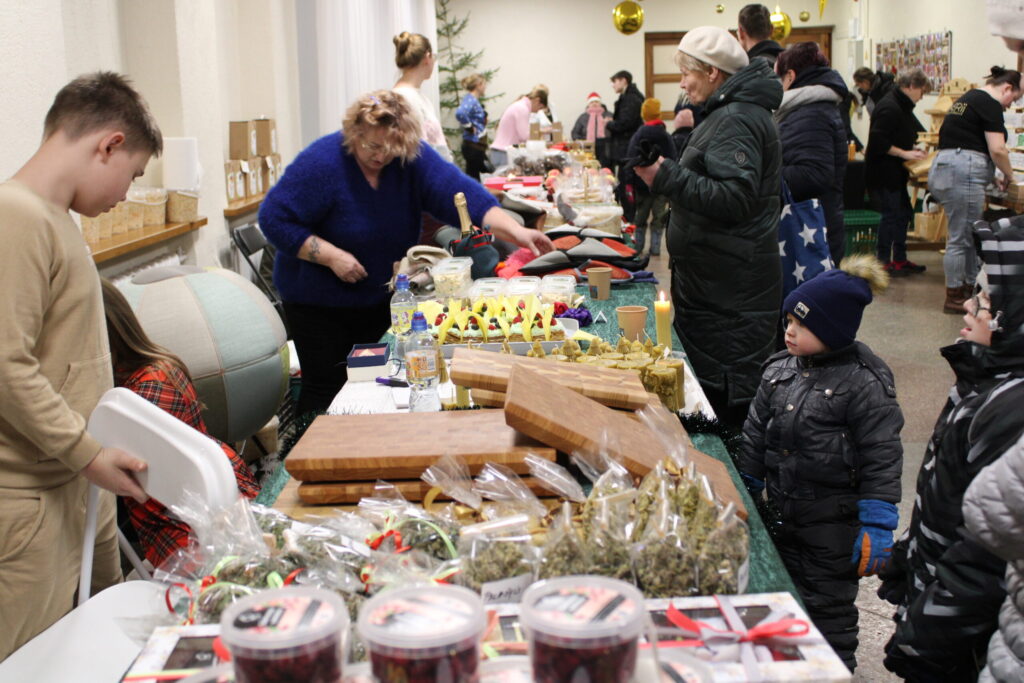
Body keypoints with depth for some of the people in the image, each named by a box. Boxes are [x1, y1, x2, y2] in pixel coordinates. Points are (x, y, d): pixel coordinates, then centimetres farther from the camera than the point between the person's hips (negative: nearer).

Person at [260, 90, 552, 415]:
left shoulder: (413, 159, -10)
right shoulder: (323, 162, -21)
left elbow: (461, 194, -20)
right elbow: (274, 219, -19)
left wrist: (516, 232, -33)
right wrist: (331, 256, -27)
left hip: (380, 300, 5)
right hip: (319, 303, -5)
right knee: (326, 389, 1)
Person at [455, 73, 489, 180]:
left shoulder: (474, 100, 12)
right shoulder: (470, 100, -17)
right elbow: (460, 113, -36)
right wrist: (469, 127, -22)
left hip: (477, 145, 10)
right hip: (473, 146, -10)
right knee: (473, 177, -5)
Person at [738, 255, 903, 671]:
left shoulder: (865, 385, -17)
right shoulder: (780, 370, 2)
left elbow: (881, 461, -16)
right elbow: (756, 435, 12)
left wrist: (877, 529, -17)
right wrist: (745, 495, 15)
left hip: (833, 527, -6)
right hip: (782, 516, 7)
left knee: (829, 609, 6)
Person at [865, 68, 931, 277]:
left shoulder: (903, 107, 14)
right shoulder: (890, 108, -19)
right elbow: (878, 142, -26)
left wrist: (913, 149, 9)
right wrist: (905, 153, -21)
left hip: (895, 173, 11)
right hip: (883, 172, -11)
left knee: (903, 213, 13)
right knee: (890, 214, -5)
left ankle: (900, 259, 22)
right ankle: (883, 262, 4)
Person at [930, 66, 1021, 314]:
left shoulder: (967, 98, 22)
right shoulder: (990, 104, -7)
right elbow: (997, 150, -14)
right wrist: (1008, 175, 4)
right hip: (964, 172, -10)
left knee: (971, 236, 14)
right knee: (961, 238, -4)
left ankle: (972, 287, 19)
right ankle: (954, 298, 2)